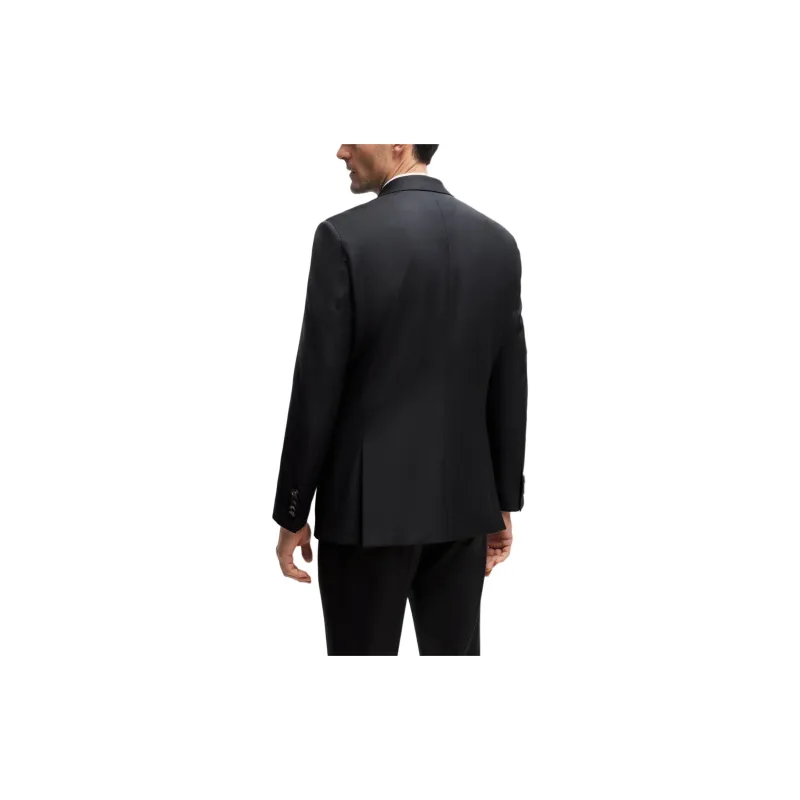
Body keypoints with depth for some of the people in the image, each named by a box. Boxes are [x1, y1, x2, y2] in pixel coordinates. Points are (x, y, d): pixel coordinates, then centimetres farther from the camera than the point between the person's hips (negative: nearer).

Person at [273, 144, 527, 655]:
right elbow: (510, 390, 7)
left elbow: (317, 390, -12)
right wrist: (505, 501, 15)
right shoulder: (498, 242, 3)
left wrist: (292, 515, -3)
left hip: (368, 504, -5)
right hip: (464, 502, 5)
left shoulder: (346, 237, -13)